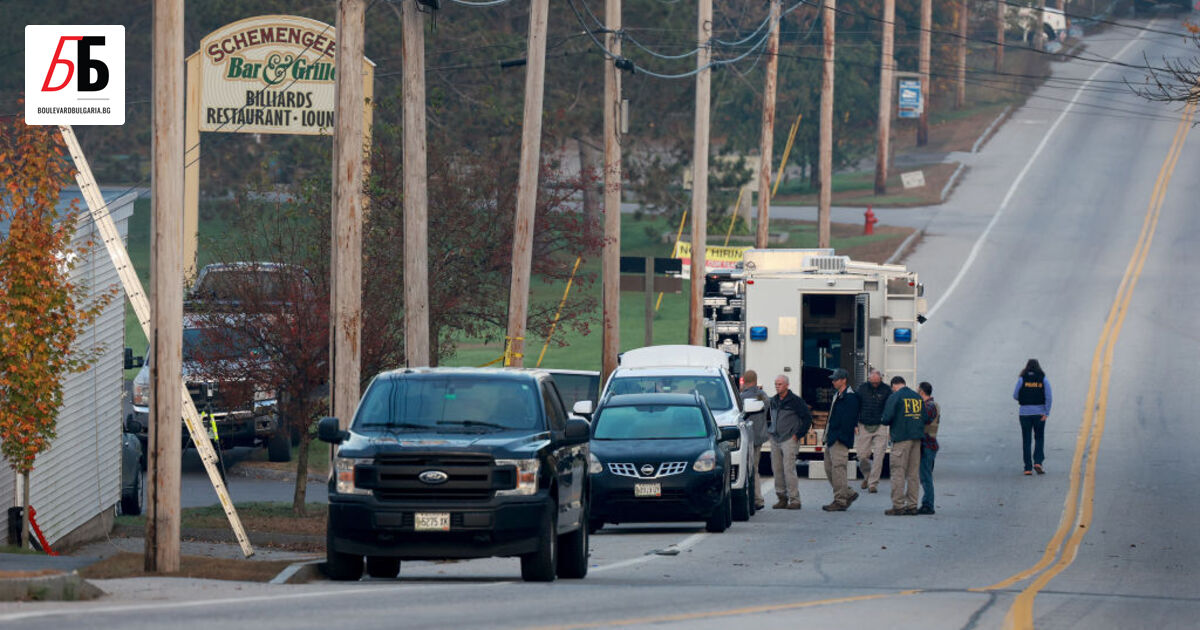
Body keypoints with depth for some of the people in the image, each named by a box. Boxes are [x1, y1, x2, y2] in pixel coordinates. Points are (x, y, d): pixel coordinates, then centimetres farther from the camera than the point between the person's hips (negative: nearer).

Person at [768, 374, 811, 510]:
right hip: (775, 440, 6)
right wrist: (769, 431, 15)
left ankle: (794, 500, -10)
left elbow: (807, 418, -2)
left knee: (789, 469, -12)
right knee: (777, 470, 5)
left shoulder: (796, 401, -4)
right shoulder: (773, 401, 13)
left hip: (789, 439, -6)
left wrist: (798, 434, -6)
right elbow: (769, 417, 29)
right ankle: (782, 498, 12)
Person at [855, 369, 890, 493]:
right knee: (862, 455, 2)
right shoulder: (862, 388, 3)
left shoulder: (886, 390, 0)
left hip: (880, 427, -1)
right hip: (864, 427, 1)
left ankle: (872, 483, -3)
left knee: (878, 456, -9)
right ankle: (867, 476, 29)